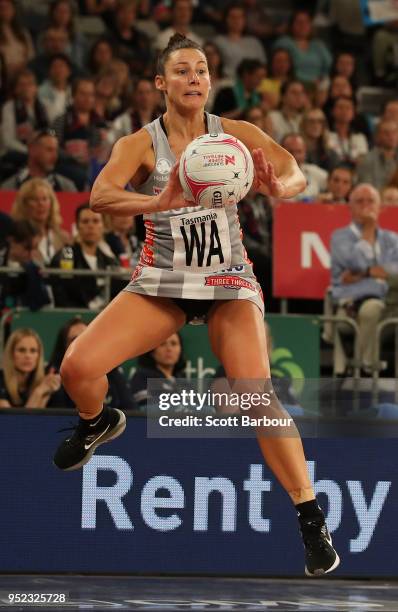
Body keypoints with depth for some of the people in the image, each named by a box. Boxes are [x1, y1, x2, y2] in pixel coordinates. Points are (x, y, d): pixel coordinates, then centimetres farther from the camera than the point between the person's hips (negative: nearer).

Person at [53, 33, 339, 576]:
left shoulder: (235, 134, -4)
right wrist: (159, 202, -45)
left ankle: (311, 518, -9)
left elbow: (297, 175, -15)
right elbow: (100, 196, -25)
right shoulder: (141, 144, -7)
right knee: (77, 367, -15)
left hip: (229, 284, -1)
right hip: (161, 284, 1)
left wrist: (277, 187, -40)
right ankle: (98, 424, 22)